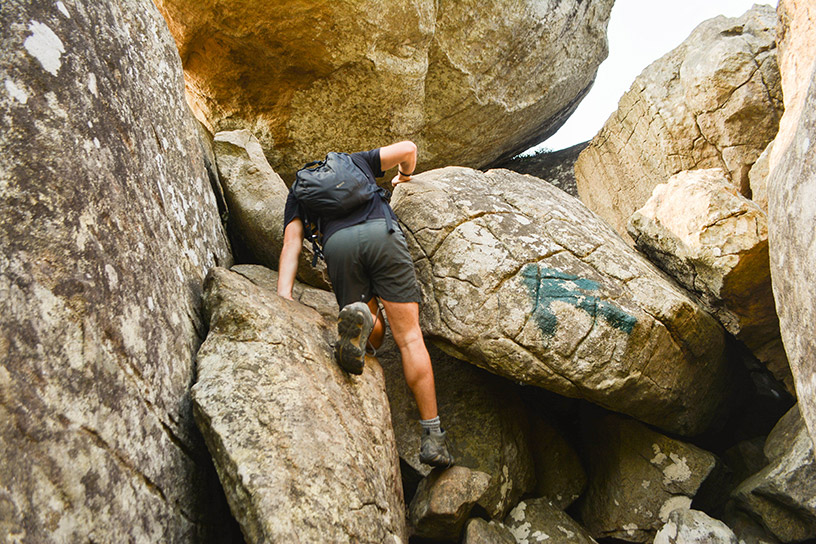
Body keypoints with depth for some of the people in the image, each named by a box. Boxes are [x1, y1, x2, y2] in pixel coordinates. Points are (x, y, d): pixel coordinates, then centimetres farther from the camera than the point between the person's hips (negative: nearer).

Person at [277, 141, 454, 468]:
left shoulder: (297, 192, 31)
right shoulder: (356, 160, 36)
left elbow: (291, 244, 15)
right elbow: (408, 148, 29)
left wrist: (283, 297, 3)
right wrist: (405, 176, 51)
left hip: (337, 245, 1)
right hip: (382, 233, 0)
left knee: (375, 336, 17)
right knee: (409, 337, 0)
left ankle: (360, 320, -21)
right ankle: (432, 438, -5)